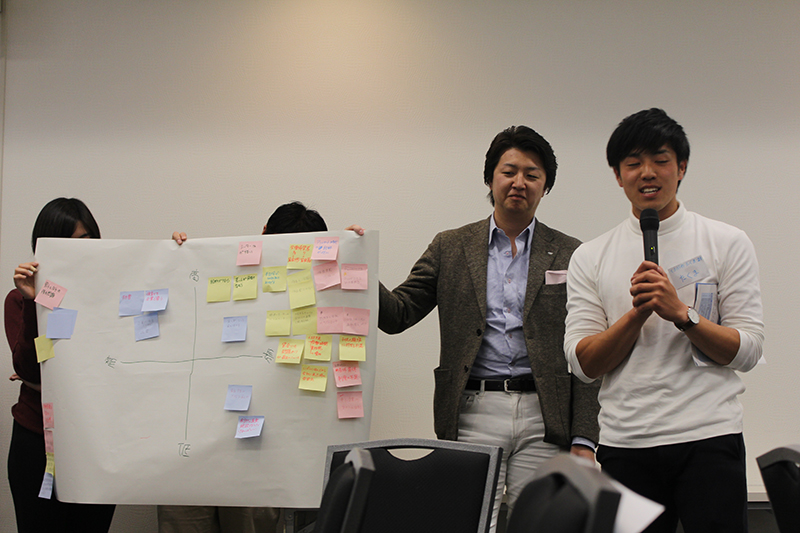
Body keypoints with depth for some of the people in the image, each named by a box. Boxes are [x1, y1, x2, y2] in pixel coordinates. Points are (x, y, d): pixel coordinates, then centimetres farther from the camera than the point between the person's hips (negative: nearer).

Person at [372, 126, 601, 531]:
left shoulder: (570, 255, 8)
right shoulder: (451, 247, 11)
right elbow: (397, 315, 6)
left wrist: (584, 440, -3)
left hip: (544, 420, 0)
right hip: (473, 413, 0)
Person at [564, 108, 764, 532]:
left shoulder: (728, 243, 4)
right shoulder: (590, 259, 8)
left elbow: (747, 351, -1)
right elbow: (583, 363, 2)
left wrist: (681, 312, -14)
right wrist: (637, 313, -12)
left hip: (709, 438, -1)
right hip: (624, 446, 2)